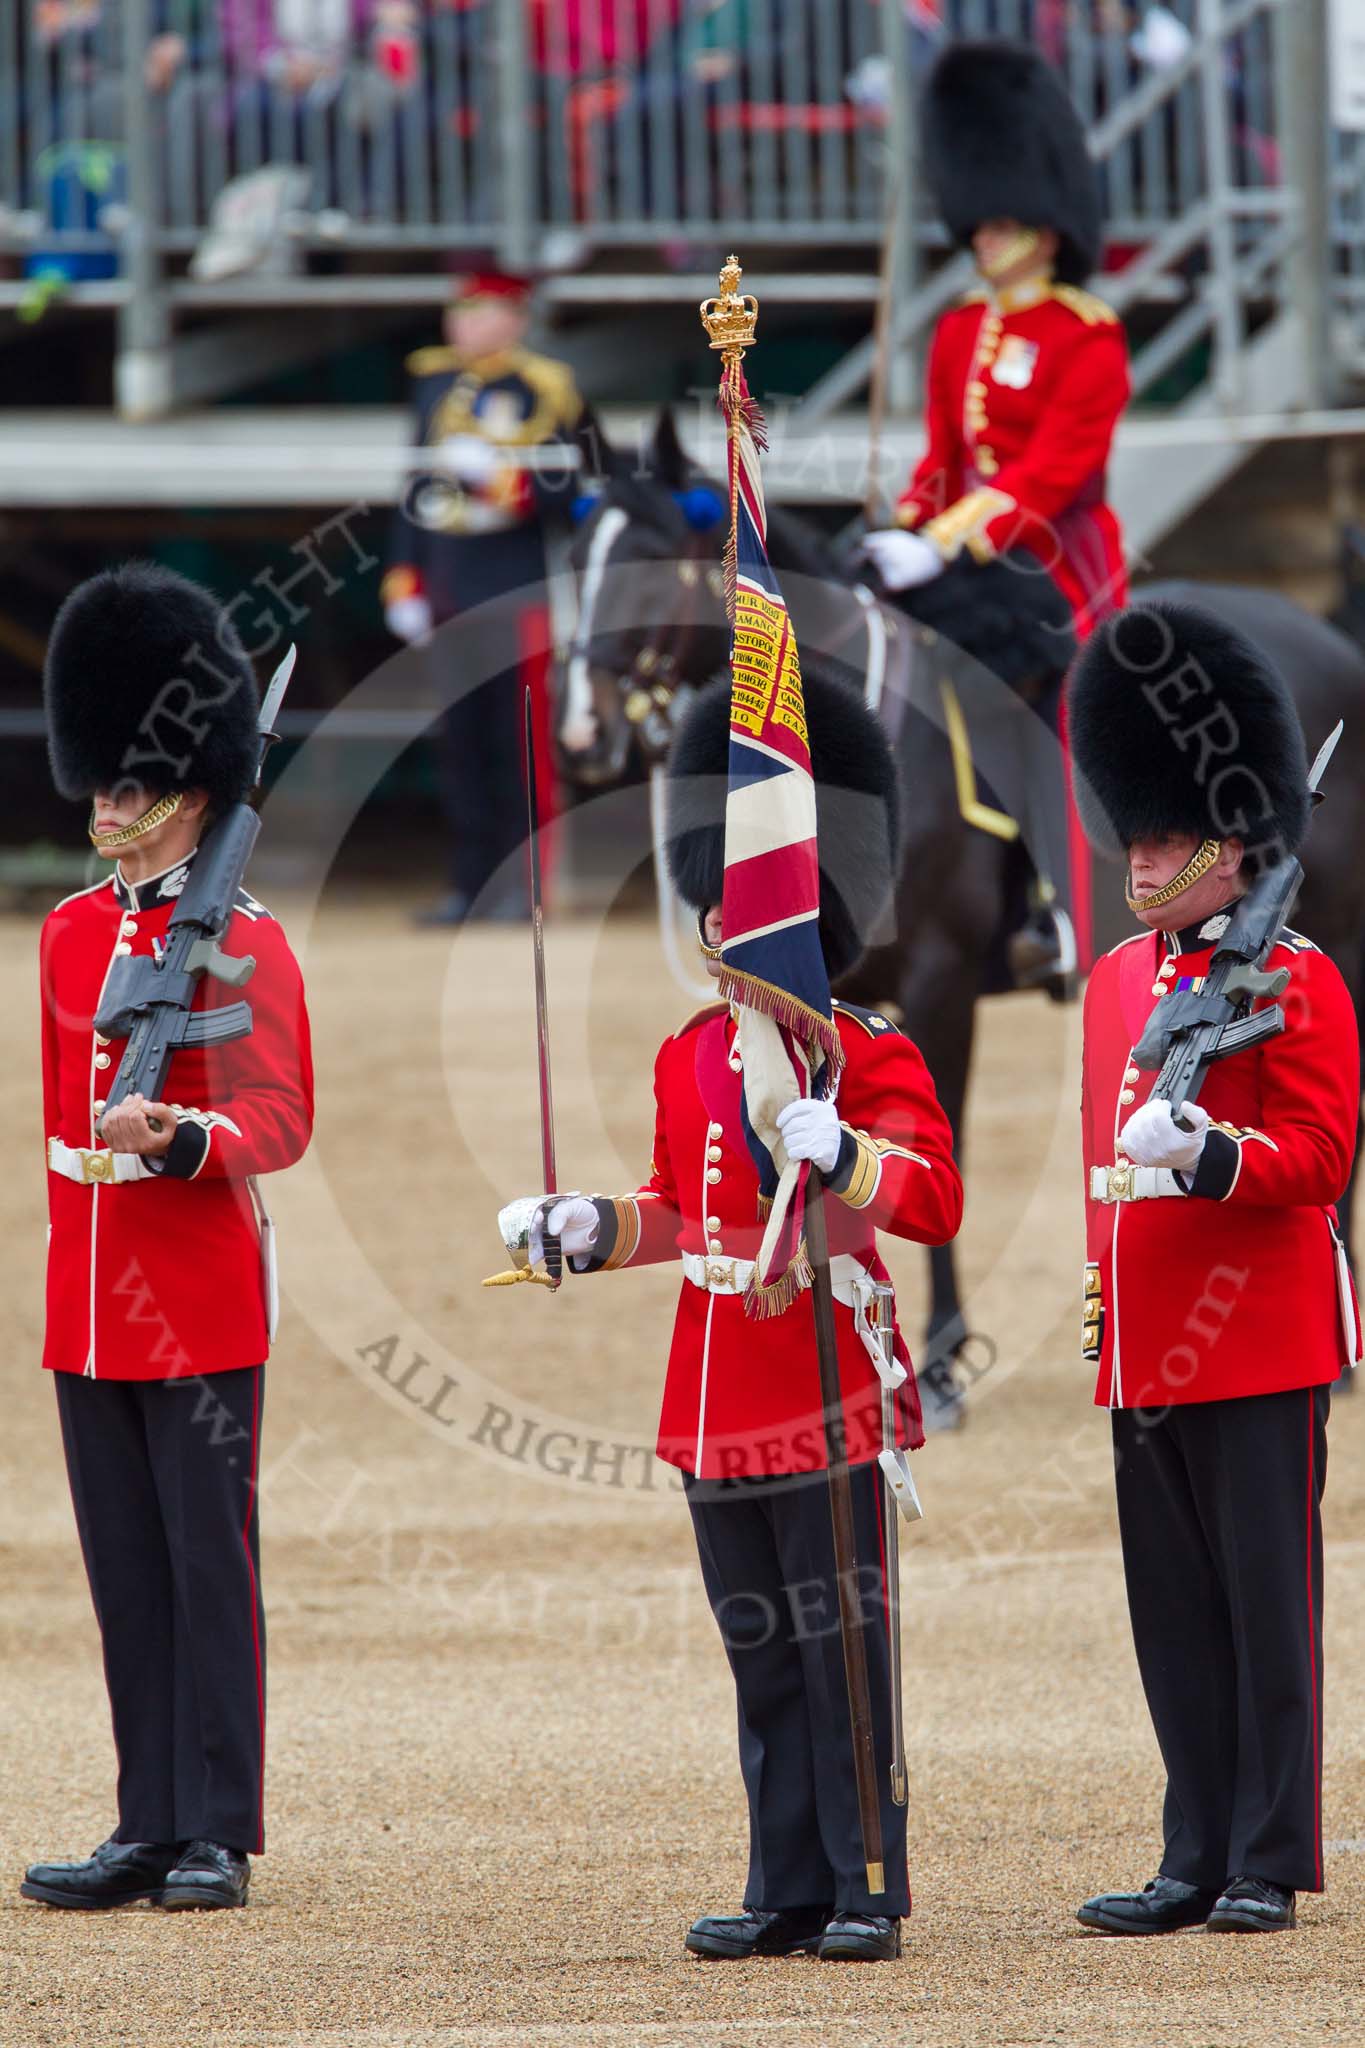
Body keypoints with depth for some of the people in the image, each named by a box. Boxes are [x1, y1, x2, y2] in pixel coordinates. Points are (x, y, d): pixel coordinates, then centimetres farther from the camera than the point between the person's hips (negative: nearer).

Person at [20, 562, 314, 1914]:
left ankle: (219, 1838, 0)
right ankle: (149, 1831, 13)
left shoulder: (241, 943, -7)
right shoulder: (69, 932, 12)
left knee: (209, 1567, -3)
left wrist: (174, 1134, -29)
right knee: (125, 1575, 8)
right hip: (89, 1302, 6)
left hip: (202, 1302, -6)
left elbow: (281, 1120, -12)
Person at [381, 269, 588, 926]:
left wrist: (494, 477, -25)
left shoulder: (542, 391, -4)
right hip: (451, 595, 6)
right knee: (460, 741, 7)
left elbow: (560, 487, -11)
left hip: (514, 596, -6)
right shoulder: (435, 383, 13)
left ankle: (520, 884, 2)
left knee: (515, 740, -3)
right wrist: (404, 580, 14)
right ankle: (470, 883, 12)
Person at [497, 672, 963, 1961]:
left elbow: (936, 1204, -17)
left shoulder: (867, 1057, -7)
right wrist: (594, 1227, 8)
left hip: (828, 1397, -6)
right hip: (717, 1403, 6)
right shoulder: (688, 1058, 13)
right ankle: (789, 1893, 14)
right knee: (761, 1659, 9)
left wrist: (840, 1151, -33)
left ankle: (869, 1893, 2)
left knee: (842, 1648, -3)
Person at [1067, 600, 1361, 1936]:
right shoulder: (1118, 980, 15)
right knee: (1173, 1611, 8)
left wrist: (1212, 1156, -28)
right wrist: (1094, 1299, 17)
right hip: (1144, 1348, 7)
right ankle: (1198, 1861, 13)